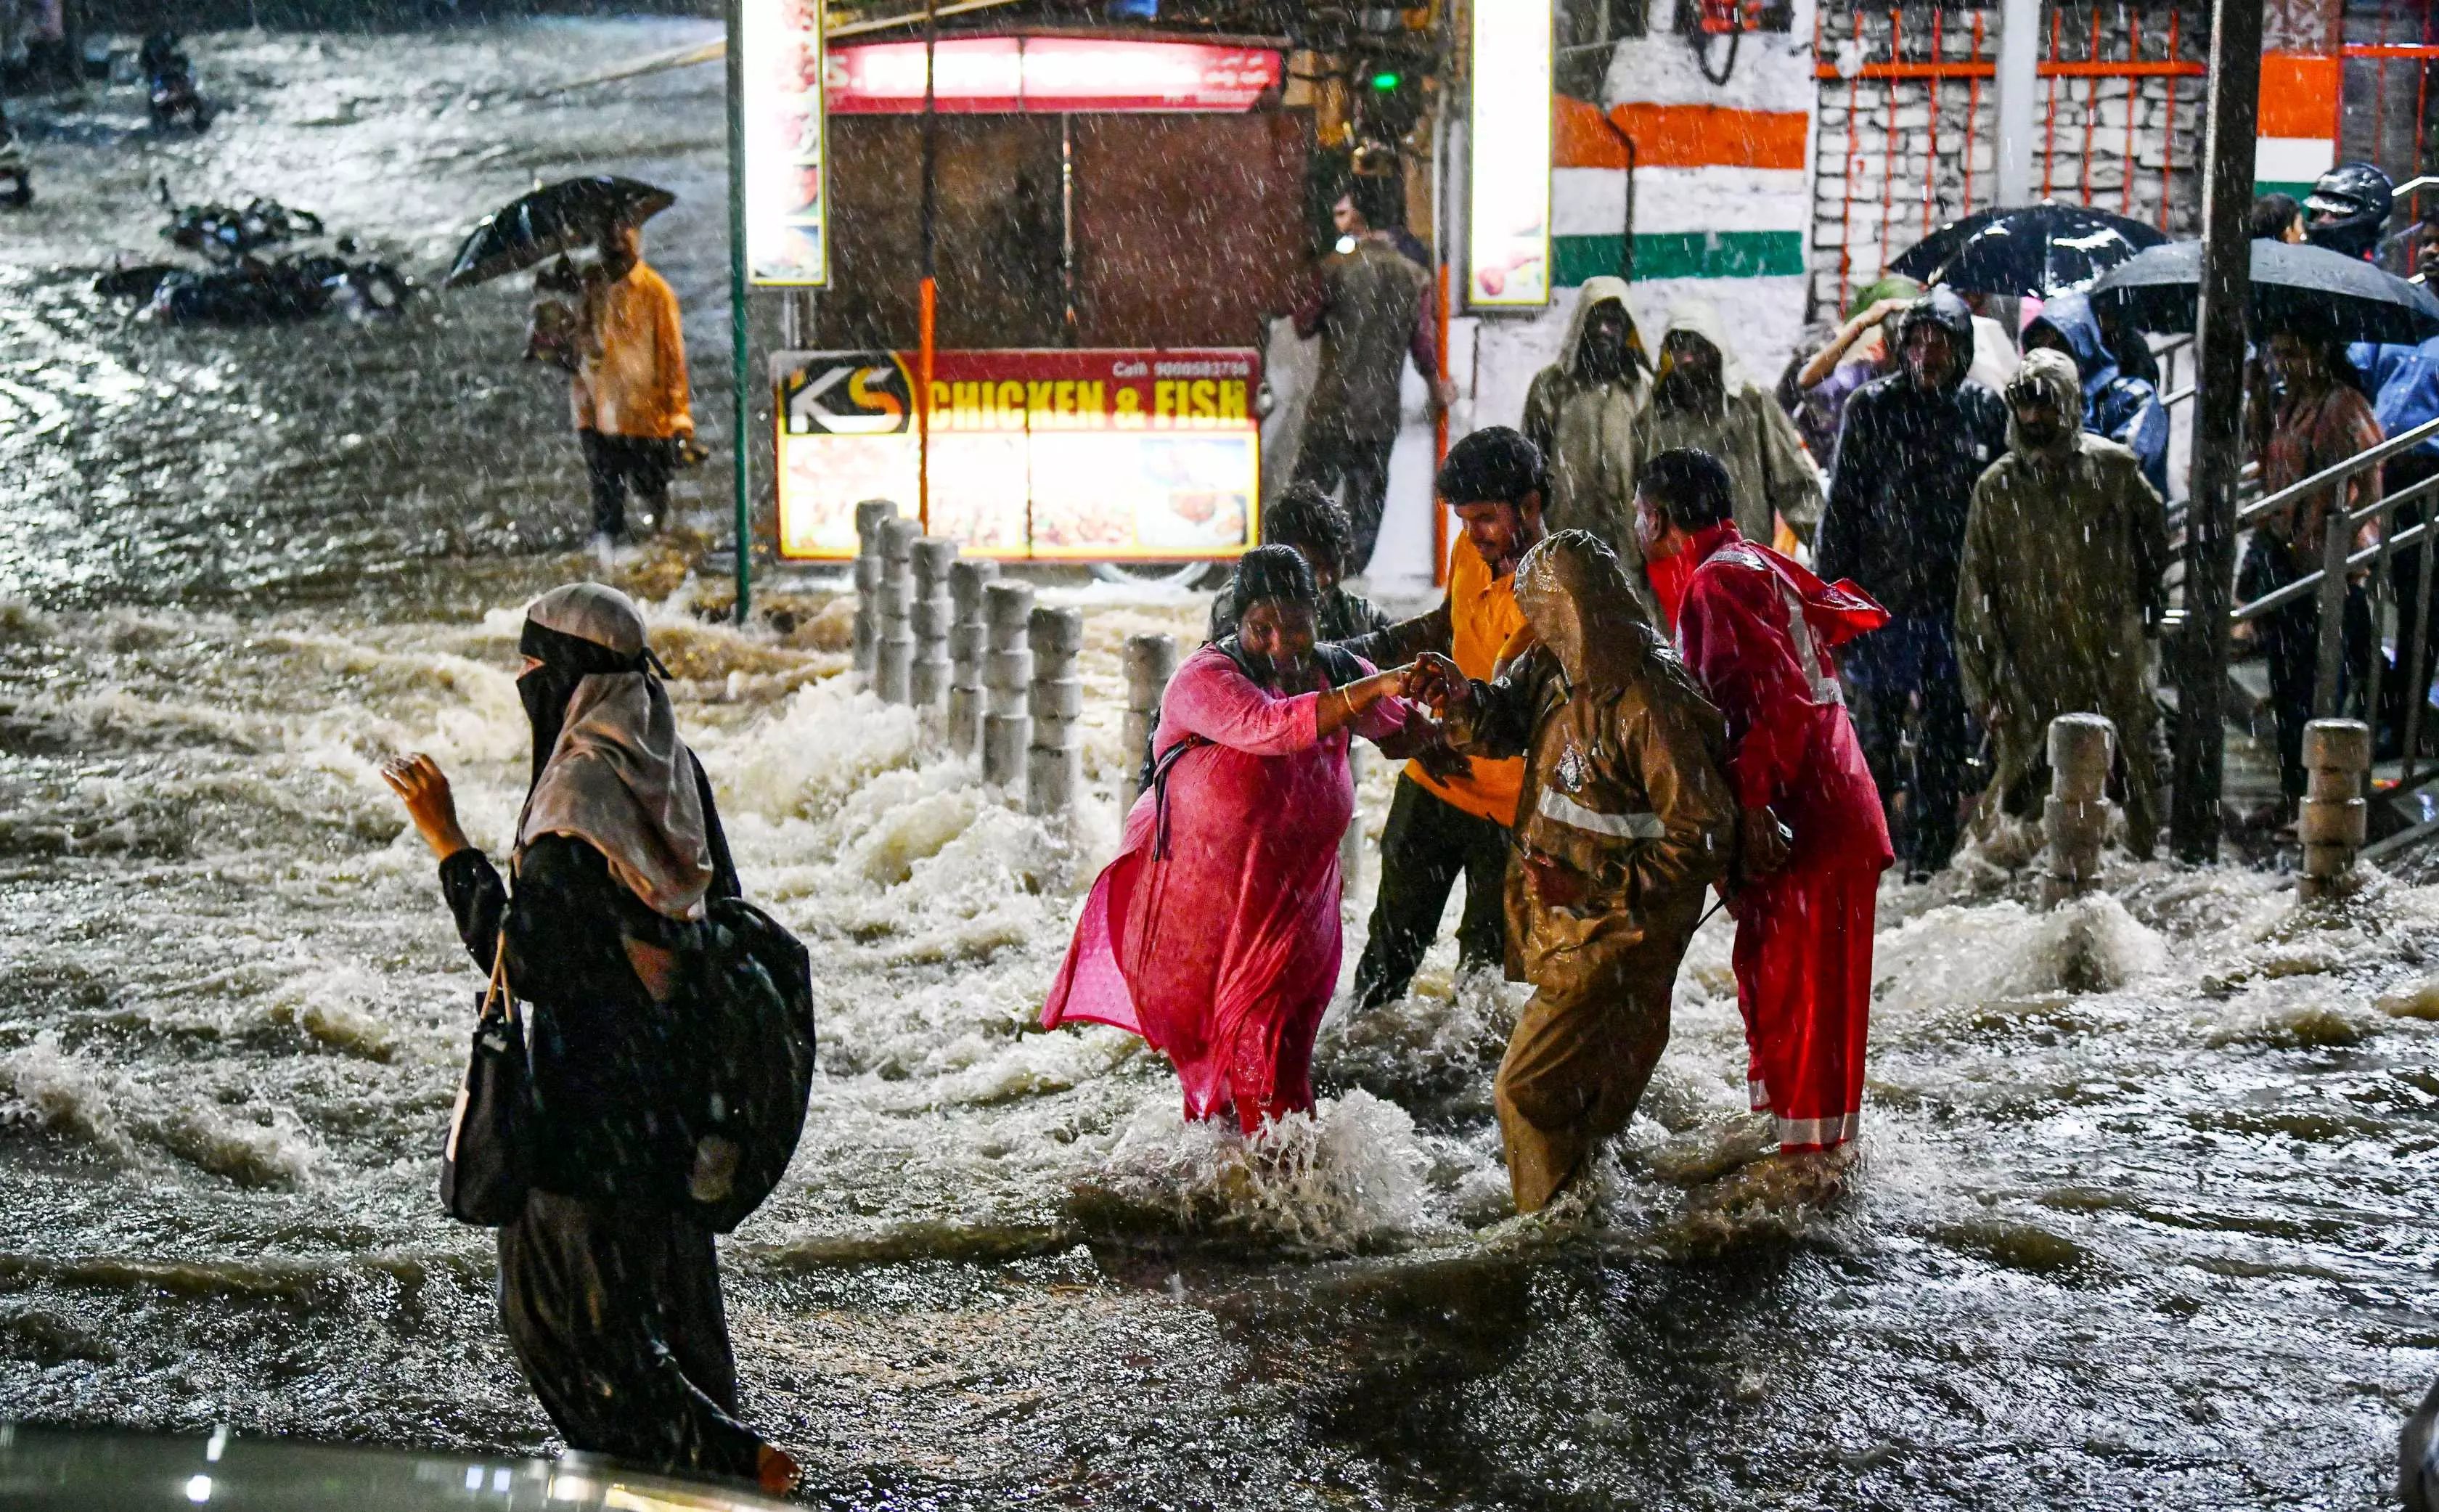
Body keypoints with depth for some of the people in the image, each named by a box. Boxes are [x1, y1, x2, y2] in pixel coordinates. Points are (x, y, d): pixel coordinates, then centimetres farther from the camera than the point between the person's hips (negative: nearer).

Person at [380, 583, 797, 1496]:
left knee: (568, 1294, 4)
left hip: (594, 1094, -8)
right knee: (670, 1273, 20)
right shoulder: (677, 772, 3)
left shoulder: (577, 798, -22)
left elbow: (523, 963, -22)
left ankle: (723, 1458, 1)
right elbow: (722, 913, 11)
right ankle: (718, 1451, 28)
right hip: (678, 1078, 8)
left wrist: (448, 844, -18)